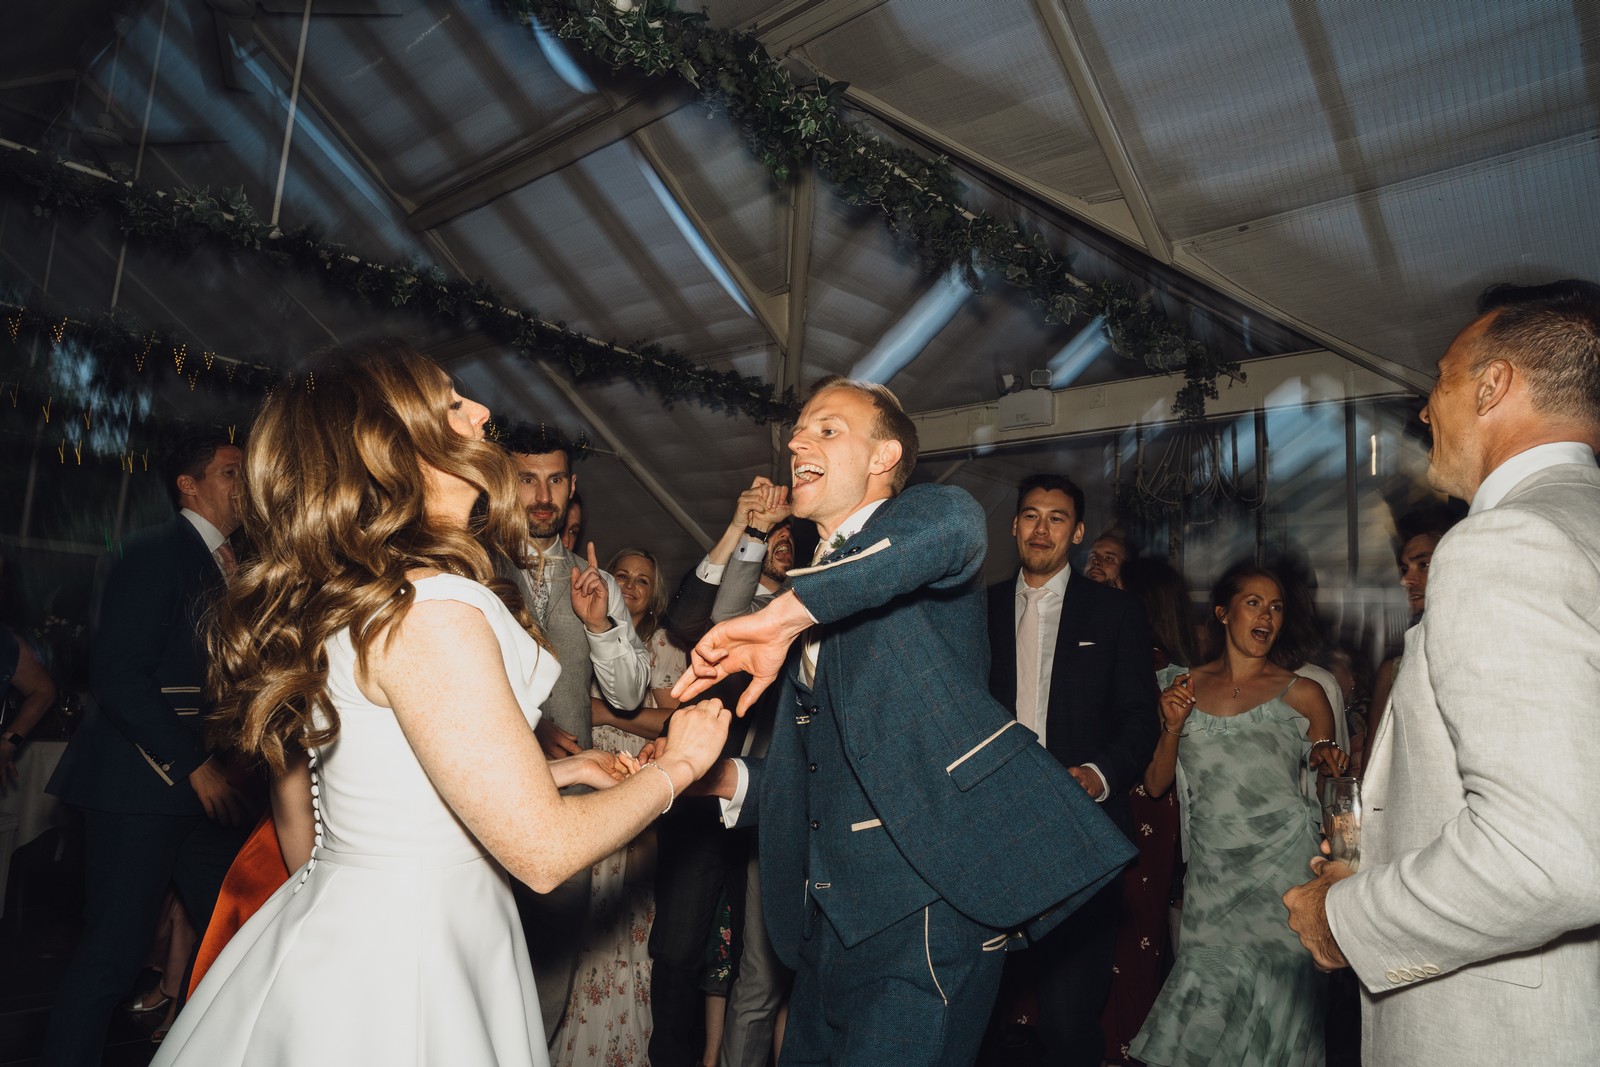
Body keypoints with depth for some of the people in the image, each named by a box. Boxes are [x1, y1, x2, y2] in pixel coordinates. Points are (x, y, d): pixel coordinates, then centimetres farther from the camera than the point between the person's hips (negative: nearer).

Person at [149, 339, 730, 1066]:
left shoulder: (321, 605, 4)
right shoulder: (431, 611, -26)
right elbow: (544, 851, -24)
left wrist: (550, 773, 15)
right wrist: (678, 767, -6)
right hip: (401, 979, -9)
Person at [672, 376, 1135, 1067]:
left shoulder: (915, 522, -2)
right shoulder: (820, 595, 20)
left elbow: (953, 523, -31)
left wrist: (785, 614, -28)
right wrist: (725, 776, 5)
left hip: (926, 912, -8)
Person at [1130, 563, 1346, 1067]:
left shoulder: (1302, 694, 3)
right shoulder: (1182, 686, 8)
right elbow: (1155, 785, 8)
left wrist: (1329, 766, -7)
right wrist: (1173, 727, -8)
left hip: (1282, 874, -1)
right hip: (1211, 877, 1)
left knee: (1270, 1003, -1)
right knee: (1206, 1009, 0)